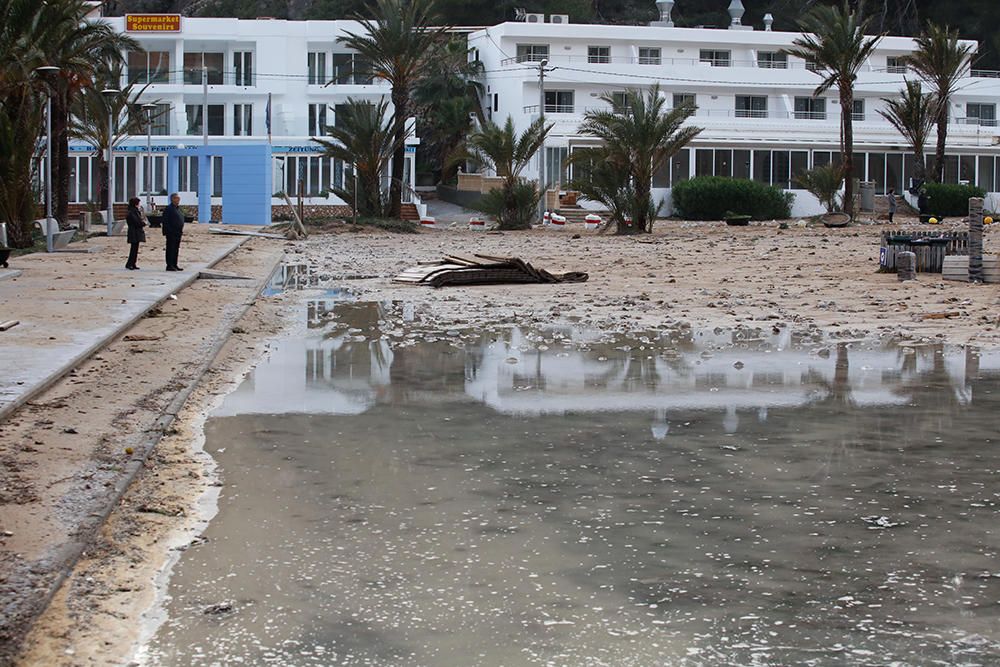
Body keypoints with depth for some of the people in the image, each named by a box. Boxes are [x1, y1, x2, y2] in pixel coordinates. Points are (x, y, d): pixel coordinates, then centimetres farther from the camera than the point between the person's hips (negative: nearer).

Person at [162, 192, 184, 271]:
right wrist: (167, 231, -21)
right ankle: (169, 265, -4)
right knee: (170, 249, -6)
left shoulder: (178, 208, 18)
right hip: (171, 233, -9)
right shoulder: (168, 208, -10)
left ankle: (174, 265, 17)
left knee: (176, 249, 12)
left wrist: (181, 231, 16)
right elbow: (165, 221, -15)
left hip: (178, 233, 9)